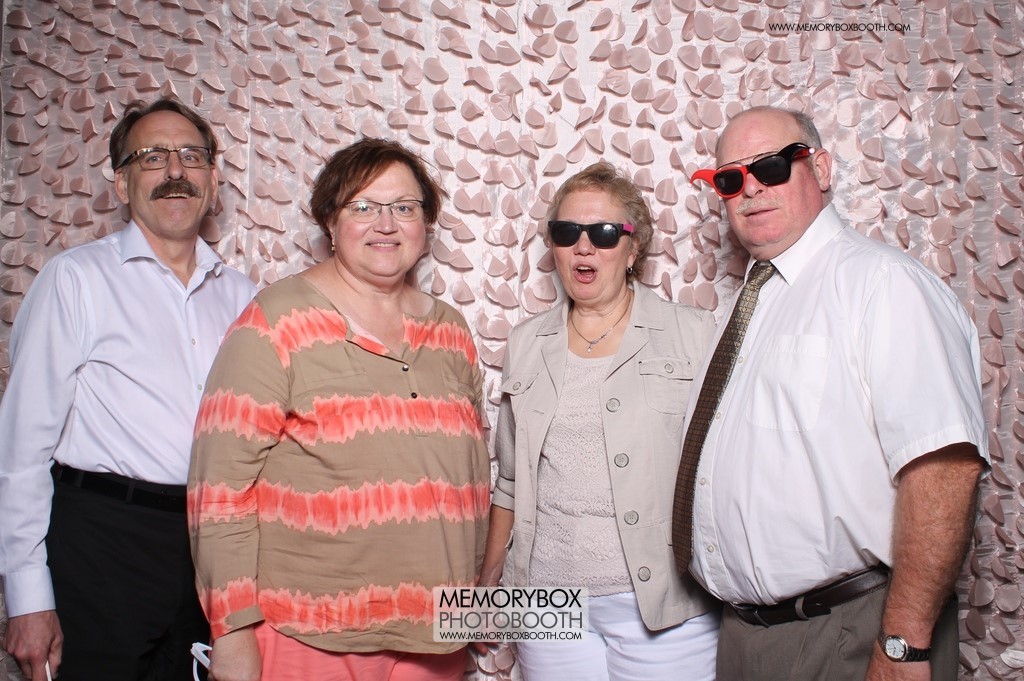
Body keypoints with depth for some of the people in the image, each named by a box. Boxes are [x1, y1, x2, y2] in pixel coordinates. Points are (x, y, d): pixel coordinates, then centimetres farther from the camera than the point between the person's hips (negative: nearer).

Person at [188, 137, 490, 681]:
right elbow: (221, 484, -10)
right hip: (308, 635, -4)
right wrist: (232, 627, -11)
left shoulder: (450, 330, 8)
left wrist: (475, 601, 14)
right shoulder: (277, 324, -7)